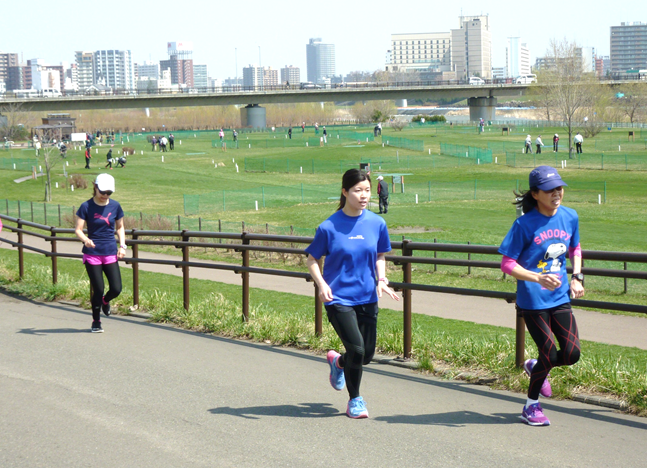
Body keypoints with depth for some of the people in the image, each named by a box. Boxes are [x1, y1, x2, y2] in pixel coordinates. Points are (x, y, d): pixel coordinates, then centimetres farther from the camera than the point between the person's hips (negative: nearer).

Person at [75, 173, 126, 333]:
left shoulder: (115, 206, 4)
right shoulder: (86, 206, -5)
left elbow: (120, 227, 16)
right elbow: (78, 230, -5)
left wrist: (122, 245, 2)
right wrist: (85, 239, -27)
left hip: (110, 253, 3)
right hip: (92, 254, -3)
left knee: (116, 289, -5)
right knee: (98, 290, -4)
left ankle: (105, 301, 31)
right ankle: (96, 321, 17)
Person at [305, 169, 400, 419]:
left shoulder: (377, 224, 1)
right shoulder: (329, 227, -10)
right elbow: (312, 259, 0)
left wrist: (381, 279, -2)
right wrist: (321, 284, -17)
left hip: (367, 297, 4)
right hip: (338, 297, -4)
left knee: (367, 355, 7)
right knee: (356, 349, -14)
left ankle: (337, 362, 43)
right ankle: (355, 400, 12)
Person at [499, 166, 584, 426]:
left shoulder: (570, 217, 2)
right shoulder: (525, 224, -14)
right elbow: (507, 264, -12)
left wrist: (577, 277, 4)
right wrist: (540, 279, -24)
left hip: (560, 298, 5)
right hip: (532, 300, -5)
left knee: (572, 354, -2)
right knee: (549, 354, -4)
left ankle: (536, 367, 30)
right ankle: (531, 406, 20)